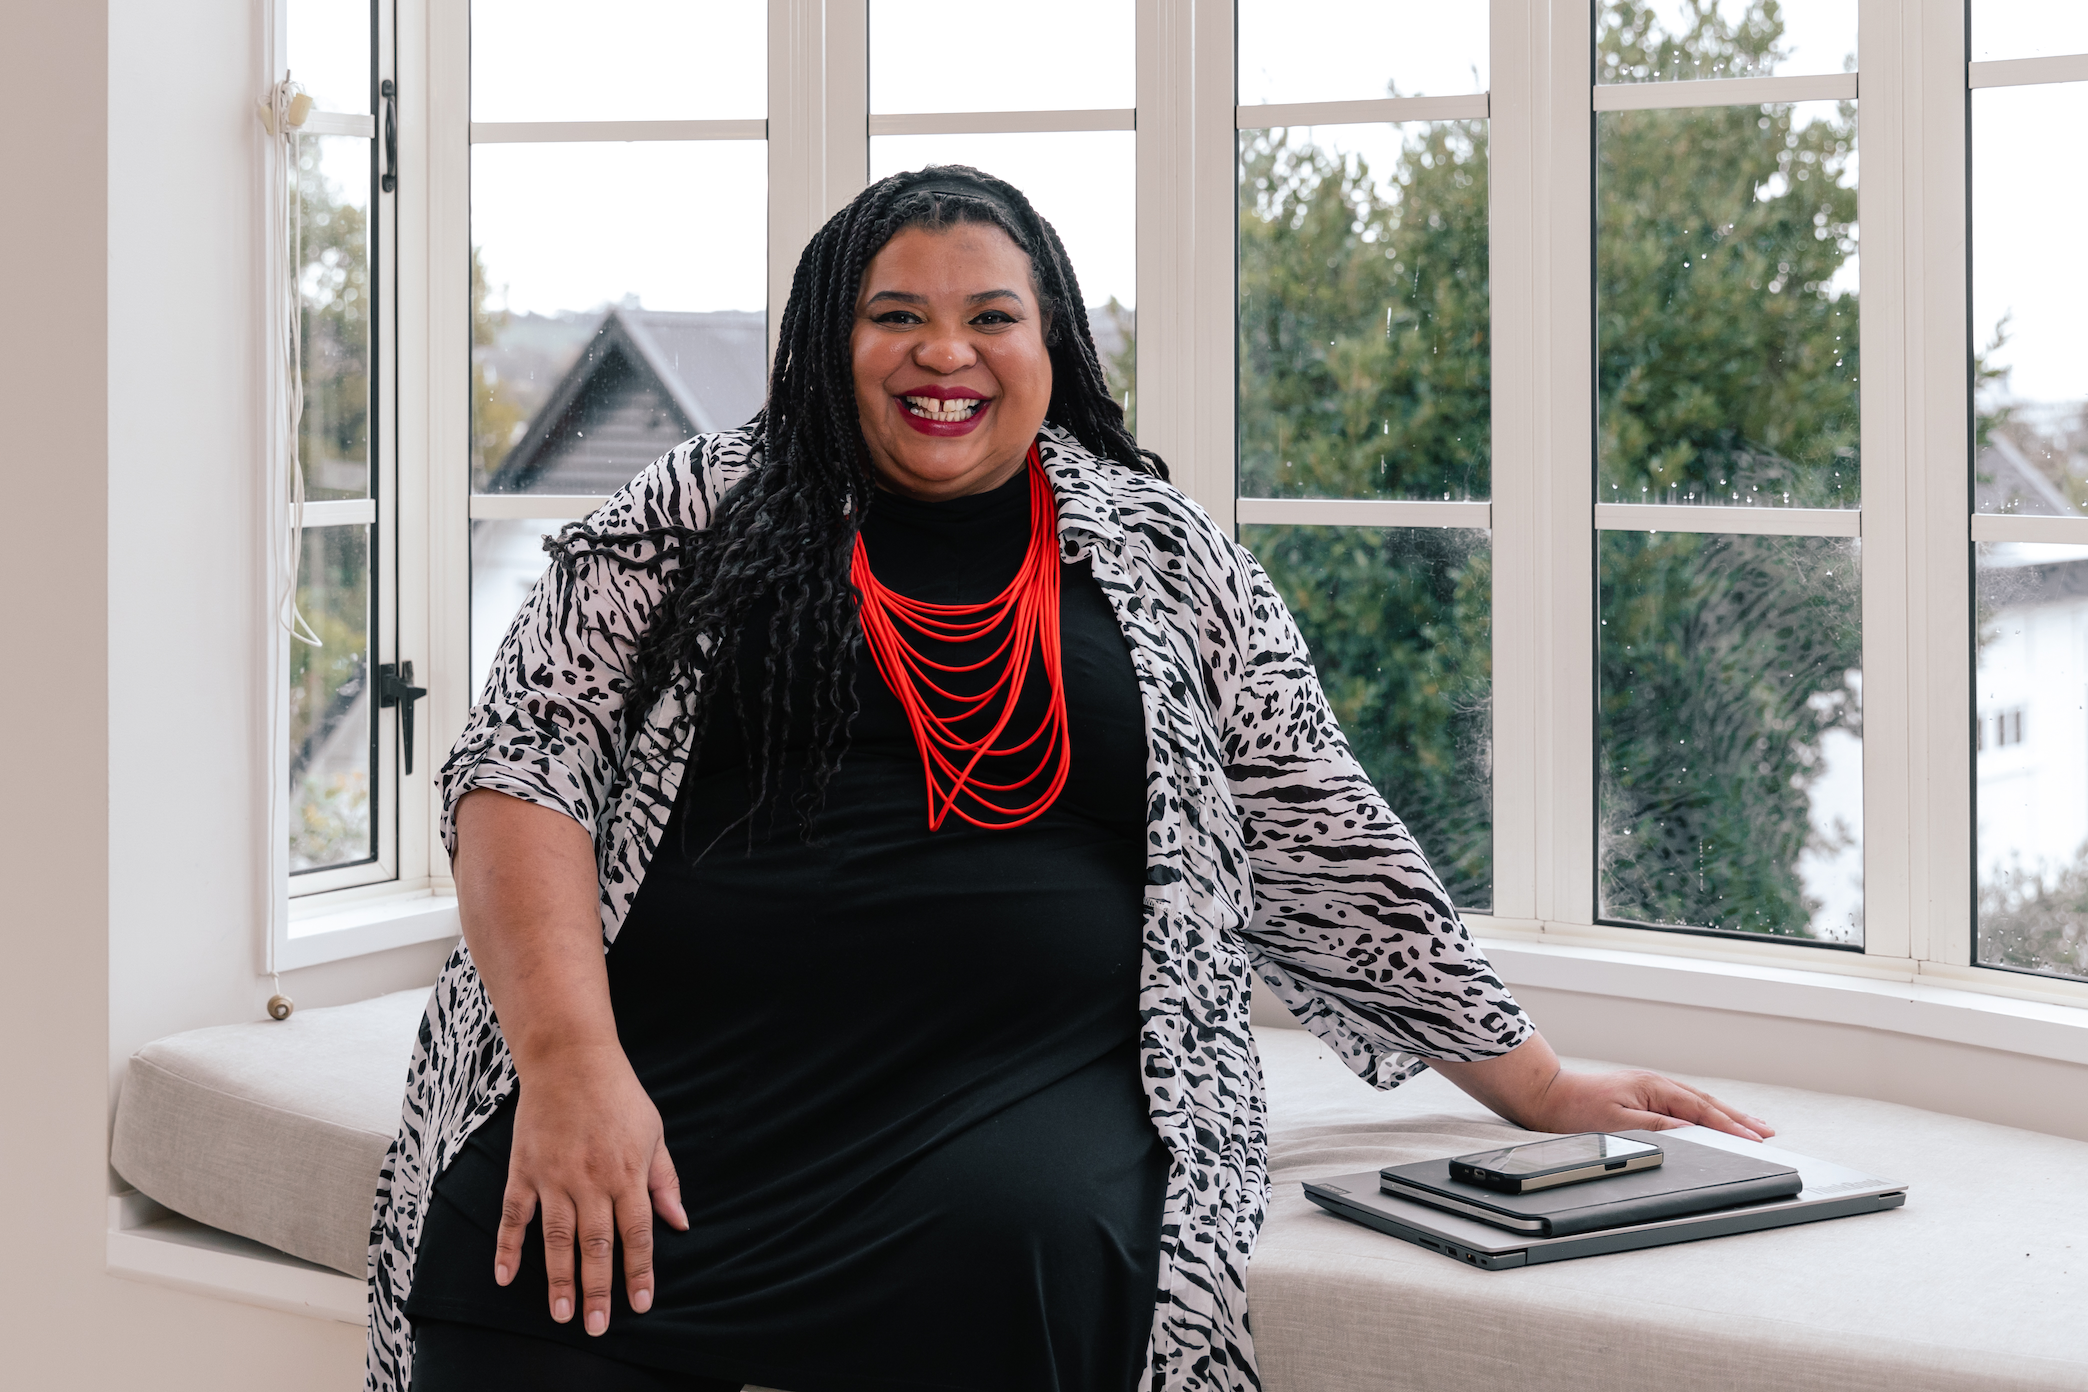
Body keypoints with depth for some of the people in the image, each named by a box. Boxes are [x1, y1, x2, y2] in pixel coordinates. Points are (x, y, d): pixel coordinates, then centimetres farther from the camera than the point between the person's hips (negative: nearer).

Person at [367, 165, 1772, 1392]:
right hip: (653, 1088, 0)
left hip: (1022, 1102, 1)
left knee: (1037, 1238, -32)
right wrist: (570, 1060, -12)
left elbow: (1323, 850, 18)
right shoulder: (697, 514, 11)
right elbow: (525, 763, 4)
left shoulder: (1164, 560, 15)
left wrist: (1541, 1088, 16)